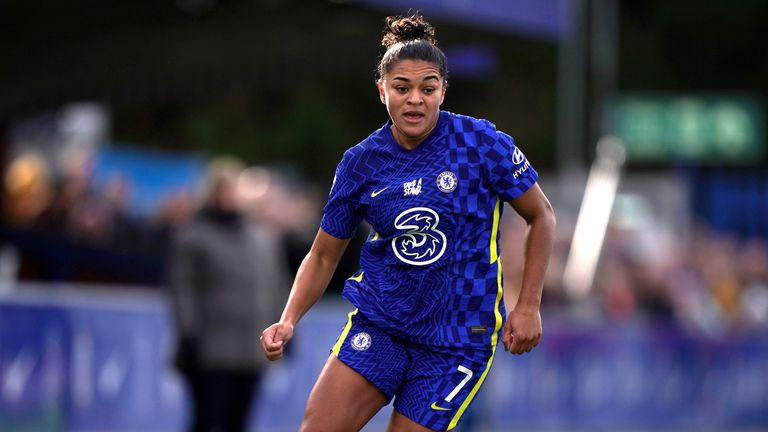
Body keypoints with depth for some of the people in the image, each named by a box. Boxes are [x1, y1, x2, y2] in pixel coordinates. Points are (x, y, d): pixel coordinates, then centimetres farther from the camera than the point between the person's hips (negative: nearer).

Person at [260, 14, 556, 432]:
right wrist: (288, 320, -7)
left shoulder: (481, 142, -10)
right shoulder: (360, 162, -1)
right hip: (377, 323, 3)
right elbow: (323, 255, 8)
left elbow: (541, 216, 2)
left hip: (457, 339, -2)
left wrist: (528, 306, -4)